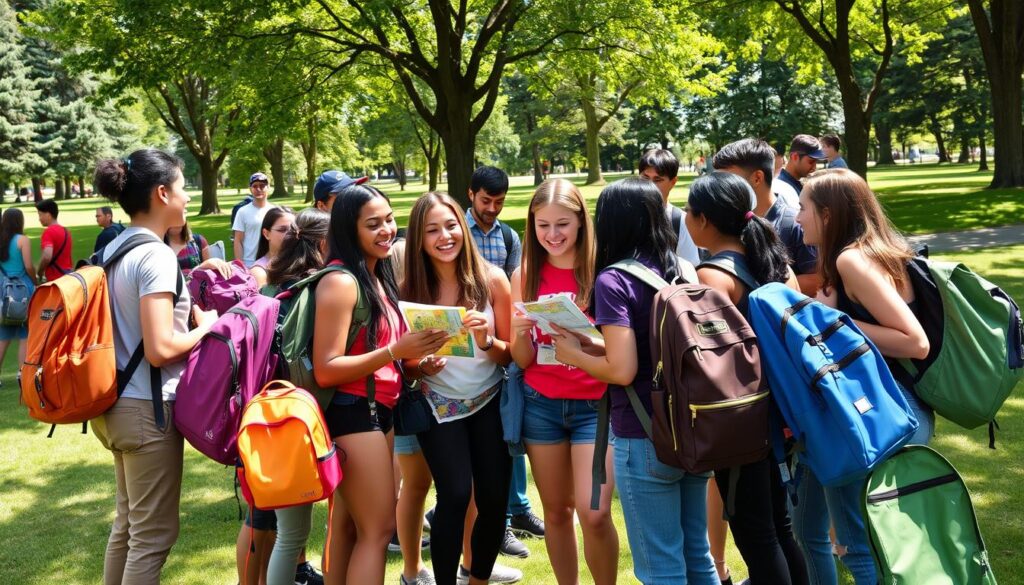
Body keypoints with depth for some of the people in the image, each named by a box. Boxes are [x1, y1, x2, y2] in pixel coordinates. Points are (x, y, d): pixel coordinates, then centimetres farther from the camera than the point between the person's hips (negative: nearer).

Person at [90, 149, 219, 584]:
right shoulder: (156, 255, -18)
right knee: (154, 532, 1)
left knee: (129, 519, 21)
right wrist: (207, 327, -8)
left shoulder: (114, 249, 9)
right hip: (147, 408, -9)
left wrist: (193, 313, 11)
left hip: (115, 404, 9)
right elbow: (161, 349, -24)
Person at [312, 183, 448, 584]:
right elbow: (325, 370, -21)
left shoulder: (379, 277, 11)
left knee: (349, 524, 14)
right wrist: (396, 351, -27)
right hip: (352, 413, -9)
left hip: (378, 411, 9)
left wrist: (415, 358, 5)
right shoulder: (340, 281, -16)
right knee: (378, 528, -5)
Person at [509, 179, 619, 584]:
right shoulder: (525, 275, 2)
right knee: (556, 510, 11)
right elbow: (522, 360, 3)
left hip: (595, 404, -3)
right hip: (541, 404, 3)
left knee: (594, 513, -9)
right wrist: (520, 332, -18)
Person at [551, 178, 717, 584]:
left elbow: (622, 370, -19)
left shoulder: (614, 280, -12)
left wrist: (575, 354, -1)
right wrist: (595, 347, 14)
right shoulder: (682, 271, 7)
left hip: (645, 438, -7)